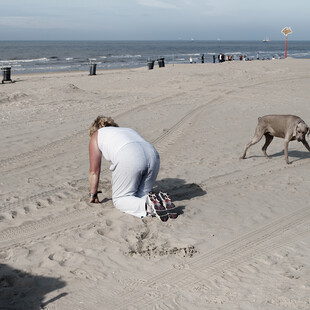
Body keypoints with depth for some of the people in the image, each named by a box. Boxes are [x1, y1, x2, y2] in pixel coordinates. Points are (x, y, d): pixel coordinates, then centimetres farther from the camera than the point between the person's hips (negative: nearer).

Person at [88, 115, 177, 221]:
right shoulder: (127, 130, 40)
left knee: (119, 199, 7)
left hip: (128, 159, -6)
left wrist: (93, 194, 36)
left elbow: (94, 171, 26)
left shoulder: (96, 136, 26)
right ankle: (160, 200, -9)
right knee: (141, 195, 20)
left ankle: (148, 205, -19)